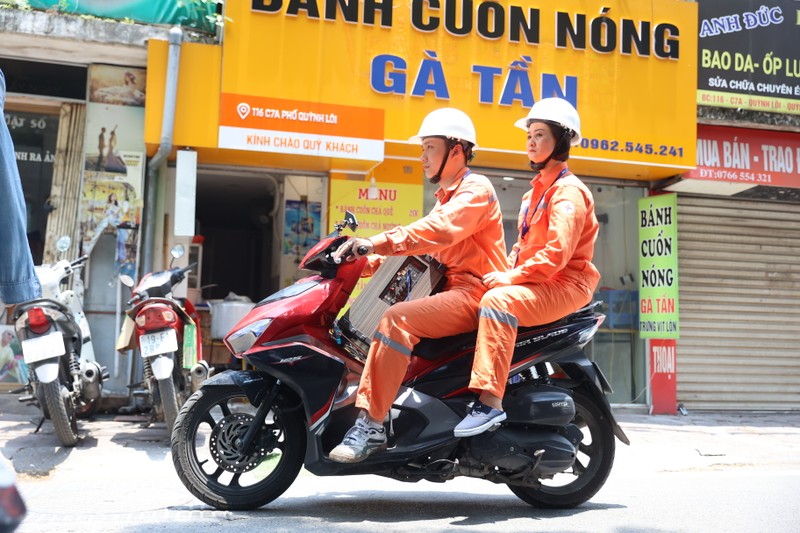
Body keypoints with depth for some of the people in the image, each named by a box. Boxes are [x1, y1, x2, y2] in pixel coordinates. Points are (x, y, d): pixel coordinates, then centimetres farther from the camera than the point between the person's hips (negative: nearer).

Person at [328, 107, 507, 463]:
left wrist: (379, 242, -35)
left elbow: (440, 230, -25)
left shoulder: (476, 188, -6)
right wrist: (371, 261, 5)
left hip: (474, 291, -10)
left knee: (397, 320, -27)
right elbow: (425, 244, 20)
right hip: (453, 290, 10)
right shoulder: (447, 198, 26)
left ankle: (371, 425, -30)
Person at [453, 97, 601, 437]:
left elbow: (557, 252, -22)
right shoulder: (536, 190, 23)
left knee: (497, 301, -35)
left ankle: (490, 402, -41)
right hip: (534, 283, 10)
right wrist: (504, 271, 5)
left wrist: (509, 278, -21)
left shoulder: (568, 191, -9)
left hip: (564, 285, -10)